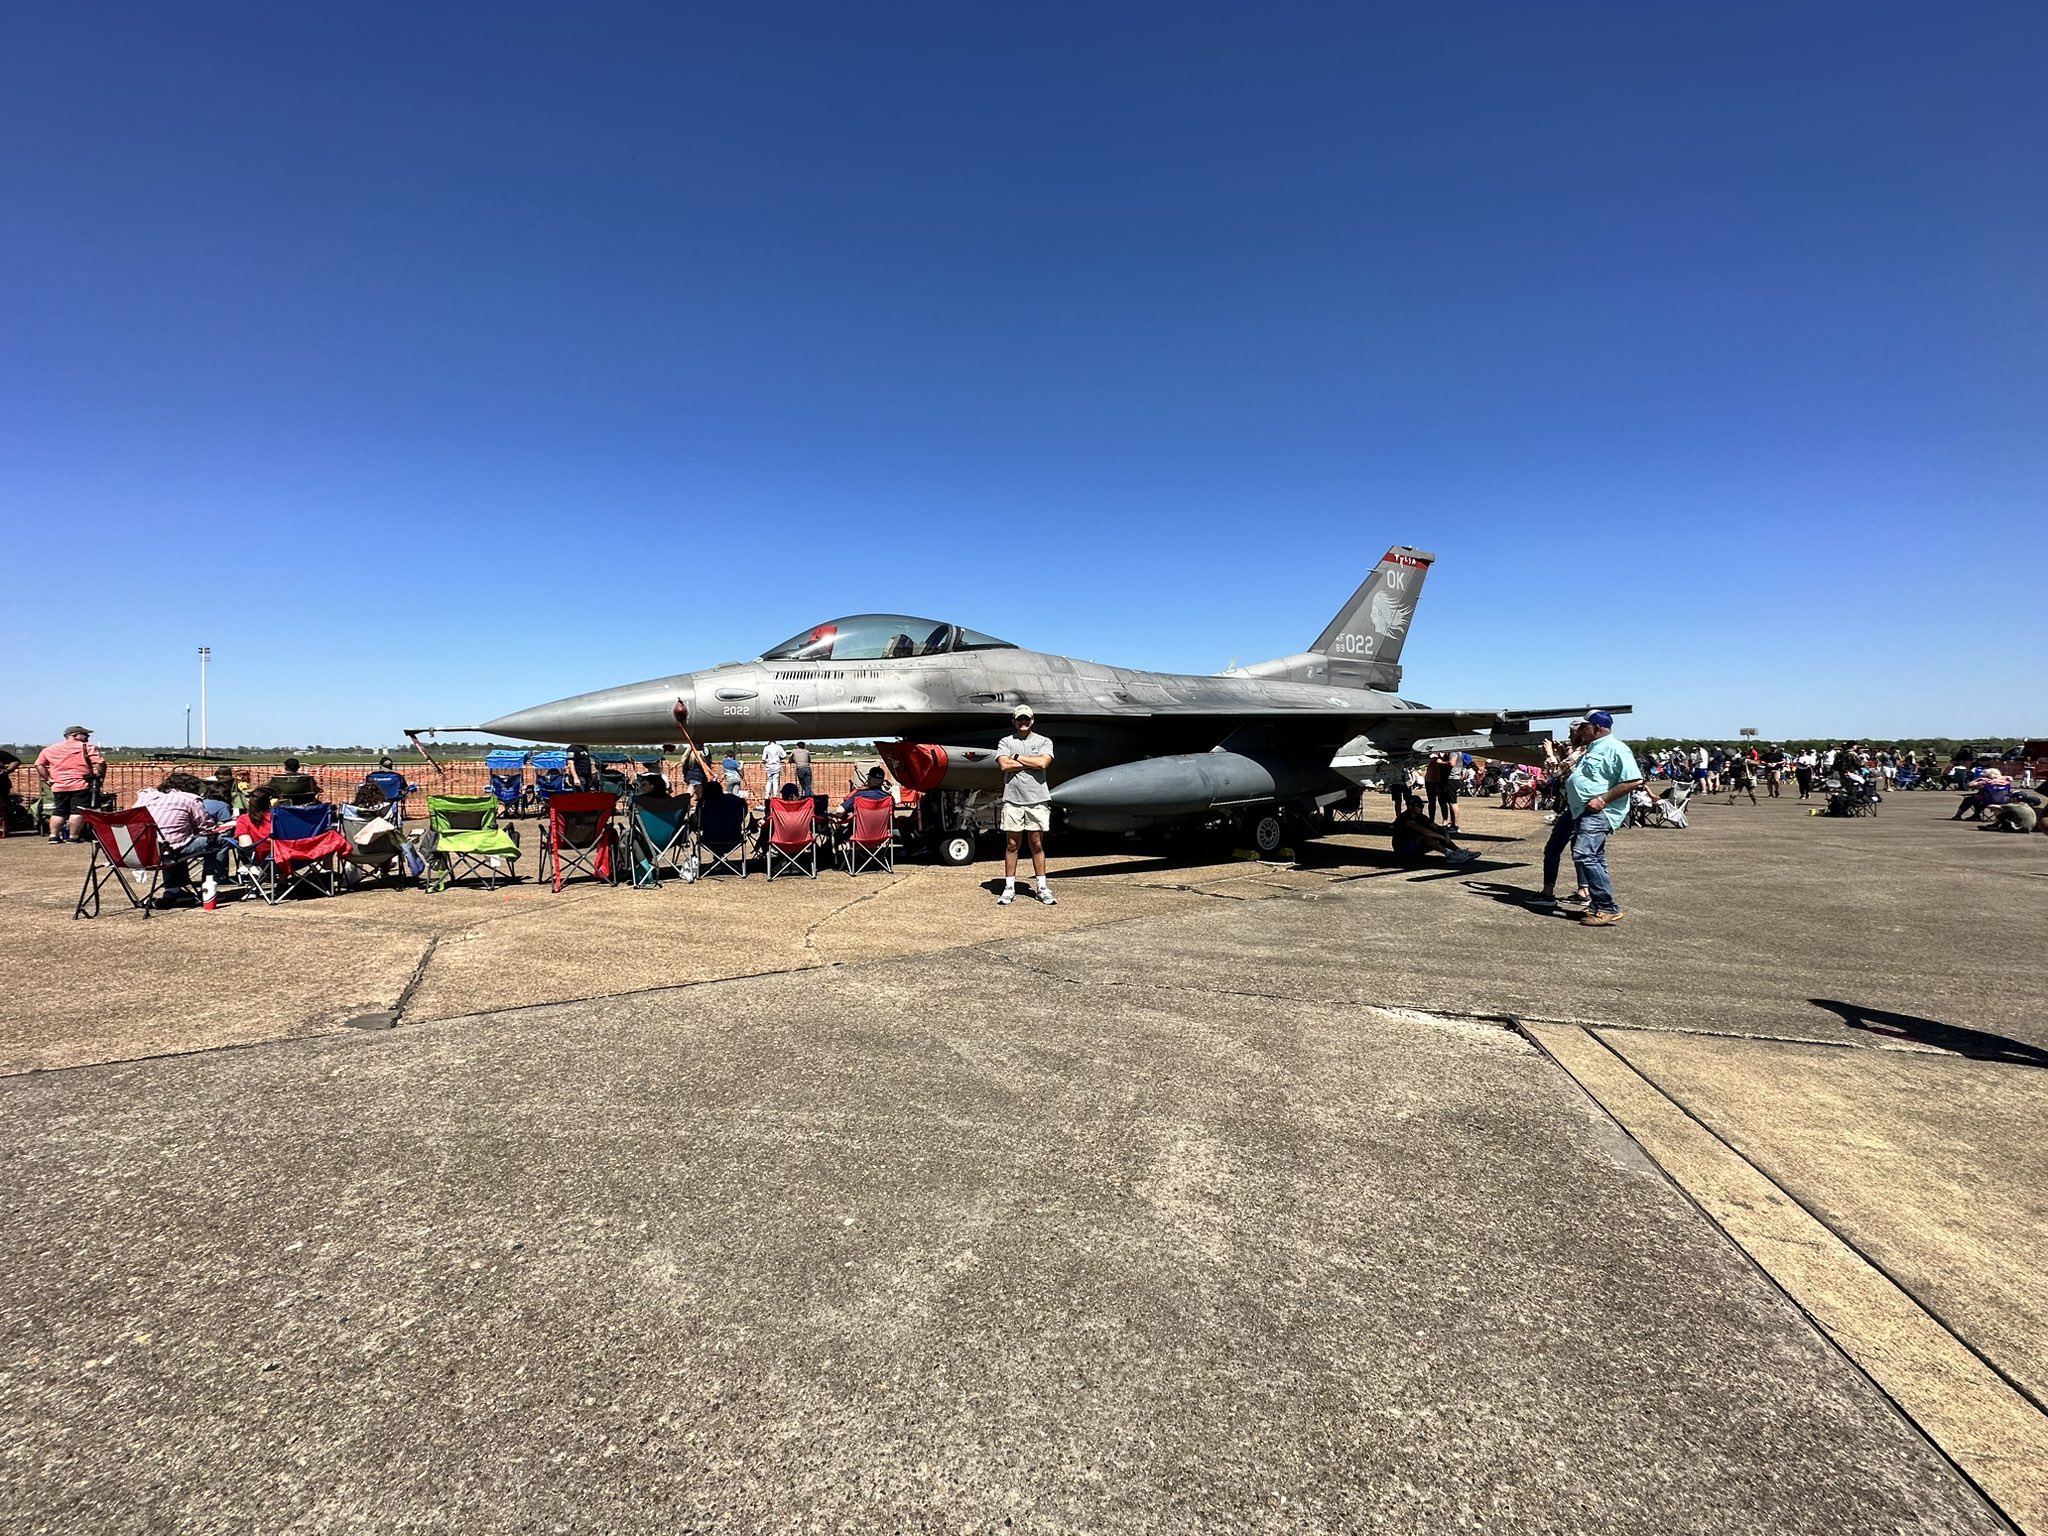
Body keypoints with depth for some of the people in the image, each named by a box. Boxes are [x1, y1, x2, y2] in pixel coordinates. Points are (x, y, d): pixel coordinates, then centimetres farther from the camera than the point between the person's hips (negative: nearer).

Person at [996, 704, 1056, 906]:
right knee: (1011, 844, 5)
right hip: (1012, 800, 0)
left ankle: (1042, 888, 13)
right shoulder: (1005, 742, 7)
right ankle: (1009, 888, 11)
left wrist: (1017, 757, -5)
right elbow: (1004, 765, -10)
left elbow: (1043, 762, -12)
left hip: (1038, 800, 0)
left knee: (1037, 845, 6)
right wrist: (1032, 762, -7)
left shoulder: (1044, 742, 7)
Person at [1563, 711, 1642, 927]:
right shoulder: (1593, 749, 22)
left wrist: (1603, 799, -22)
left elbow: (1633, 780, -20)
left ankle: (1608, 909, -17)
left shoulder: (1615, 749, -11)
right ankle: (1598, 906, 20)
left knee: (1584, 855, -21)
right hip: (1584, 811, 11)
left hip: (1598, 812, -11)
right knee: (1594, 859, 13)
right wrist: (1567, 783, 20)